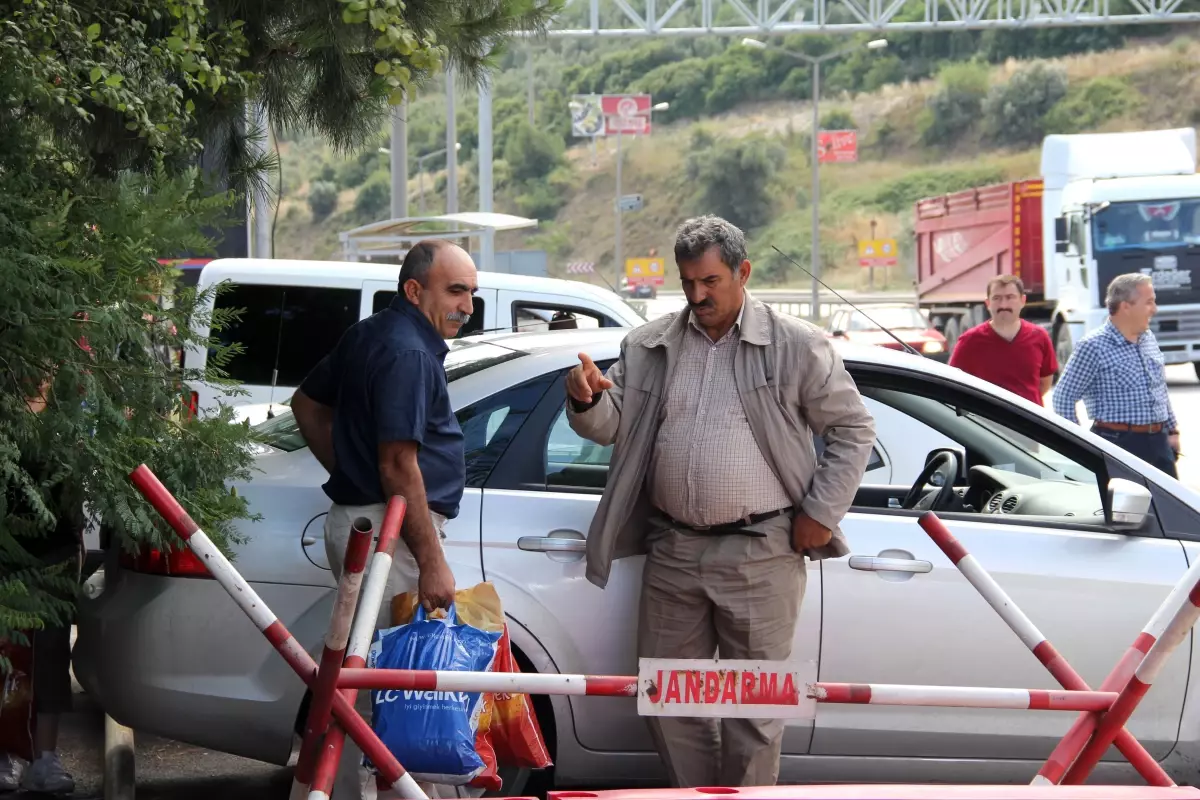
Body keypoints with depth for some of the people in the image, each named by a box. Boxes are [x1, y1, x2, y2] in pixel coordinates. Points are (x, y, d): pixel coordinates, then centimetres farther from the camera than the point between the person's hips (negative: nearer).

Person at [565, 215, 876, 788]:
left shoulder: (796, 346, 0)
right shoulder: (648, 347, 10)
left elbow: (853, 429, 4)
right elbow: (611, 427, 10)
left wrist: (820, 514, -3)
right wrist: (587, 401, -14)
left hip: (759, 553, -4)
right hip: (672, 549, 4)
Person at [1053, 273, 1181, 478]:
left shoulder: (1149, 339, 13)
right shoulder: (1093, 346, -10)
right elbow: (1063, 398, -10)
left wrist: (1172, 431, 18)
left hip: (1158, 443, 7)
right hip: (1118, 443, -7)